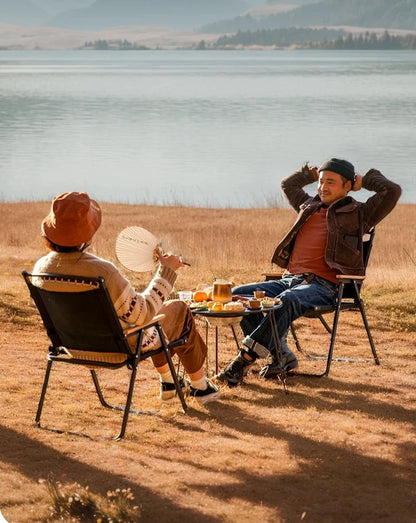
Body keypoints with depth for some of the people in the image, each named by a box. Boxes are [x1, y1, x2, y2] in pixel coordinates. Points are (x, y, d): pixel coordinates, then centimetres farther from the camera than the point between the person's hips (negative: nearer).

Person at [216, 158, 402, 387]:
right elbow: (288, 185, 45)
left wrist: (364, 181, 9)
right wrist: (311, 173, 33)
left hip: (322, 286, -7)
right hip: (288, 280, 7)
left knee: (287, 300, -38)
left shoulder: (358, 214, 8)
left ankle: (245, 359, -39)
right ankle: (280, 354, -19)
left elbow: (392, 191, -3)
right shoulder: (309, 206, 26)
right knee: (239, 295, -13)